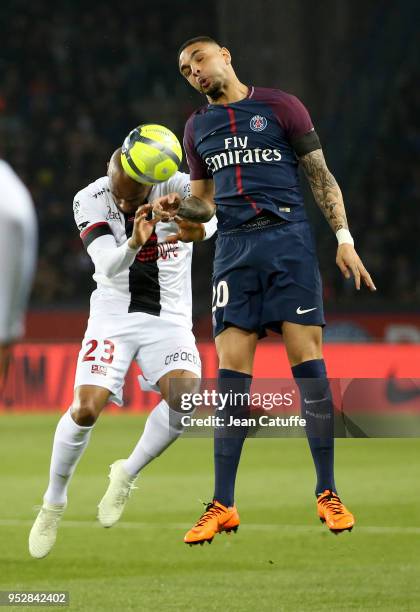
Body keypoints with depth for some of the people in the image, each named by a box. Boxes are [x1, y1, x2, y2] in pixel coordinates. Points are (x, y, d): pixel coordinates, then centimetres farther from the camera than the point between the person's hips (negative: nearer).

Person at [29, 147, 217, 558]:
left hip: (168, 319, 0)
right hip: (113, 318, 0)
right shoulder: (90, 200, -13)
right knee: (86, 409, -17)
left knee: (186, 397, -26)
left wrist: (199, 227, -62)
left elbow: (209, 212, -37)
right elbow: (108, 265, -26)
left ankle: (126, 474, 0)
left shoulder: (178, 189, -15)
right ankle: (54, 502, 7)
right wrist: (133, 243, -48)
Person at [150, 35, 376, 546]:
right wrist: (178, 206, 0)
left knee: (307, 360, -7)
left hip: (288, 239, -3)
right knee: (231, 372, -4)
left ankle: (327, 495, 1)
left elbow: (320, 177, 5)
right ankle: (222, 506, -3)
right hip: (233, 249, 3)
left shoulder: (280, 106, 5)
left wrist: (344, 239, -4)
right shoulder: (197, 129, 17)